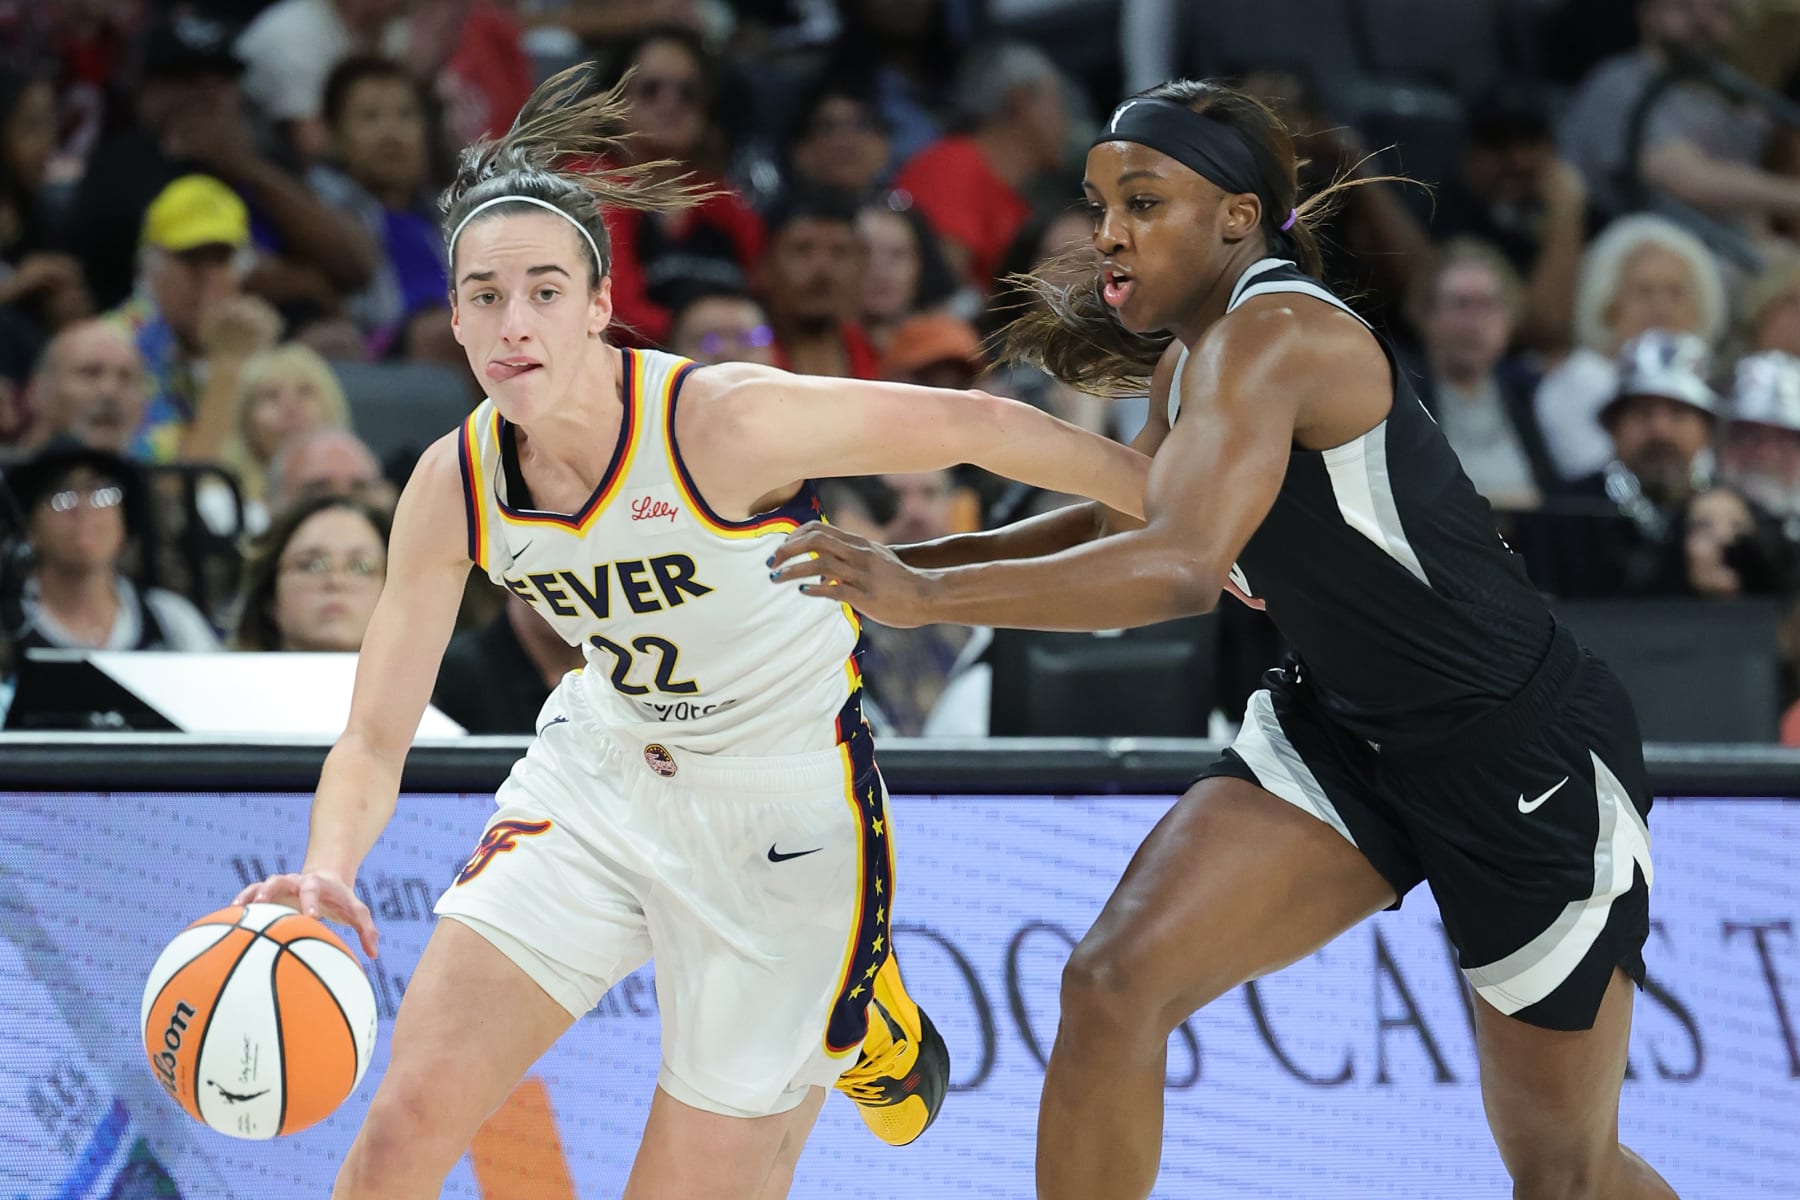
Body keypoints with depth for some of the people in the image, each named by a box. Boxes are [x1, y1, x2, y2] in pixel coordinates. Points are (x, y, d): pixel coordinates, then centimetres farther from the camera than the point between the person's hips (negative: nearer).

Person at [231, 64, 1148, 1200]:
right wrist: (328, 873, -30)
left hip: (781, 813, -4)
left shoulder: (724, 423, -29)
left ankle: (858, 1011, 26)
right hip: (598, 776, 4)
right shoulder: (455, 485, -13)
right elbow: (375, 738, -8)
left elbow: (976, 425, -18)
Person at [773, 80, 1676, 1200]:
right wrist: (895, 559, 11)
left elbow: (1181, 566, -39)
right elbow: (1127, 523, 22)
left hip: (1526, 759, -8)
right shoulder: (1189, 364, 3)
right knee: (1114, 984, -13)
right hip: (1343, 730, 8)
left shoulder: (1273, 331, -25)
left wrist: (927, 592, -43)